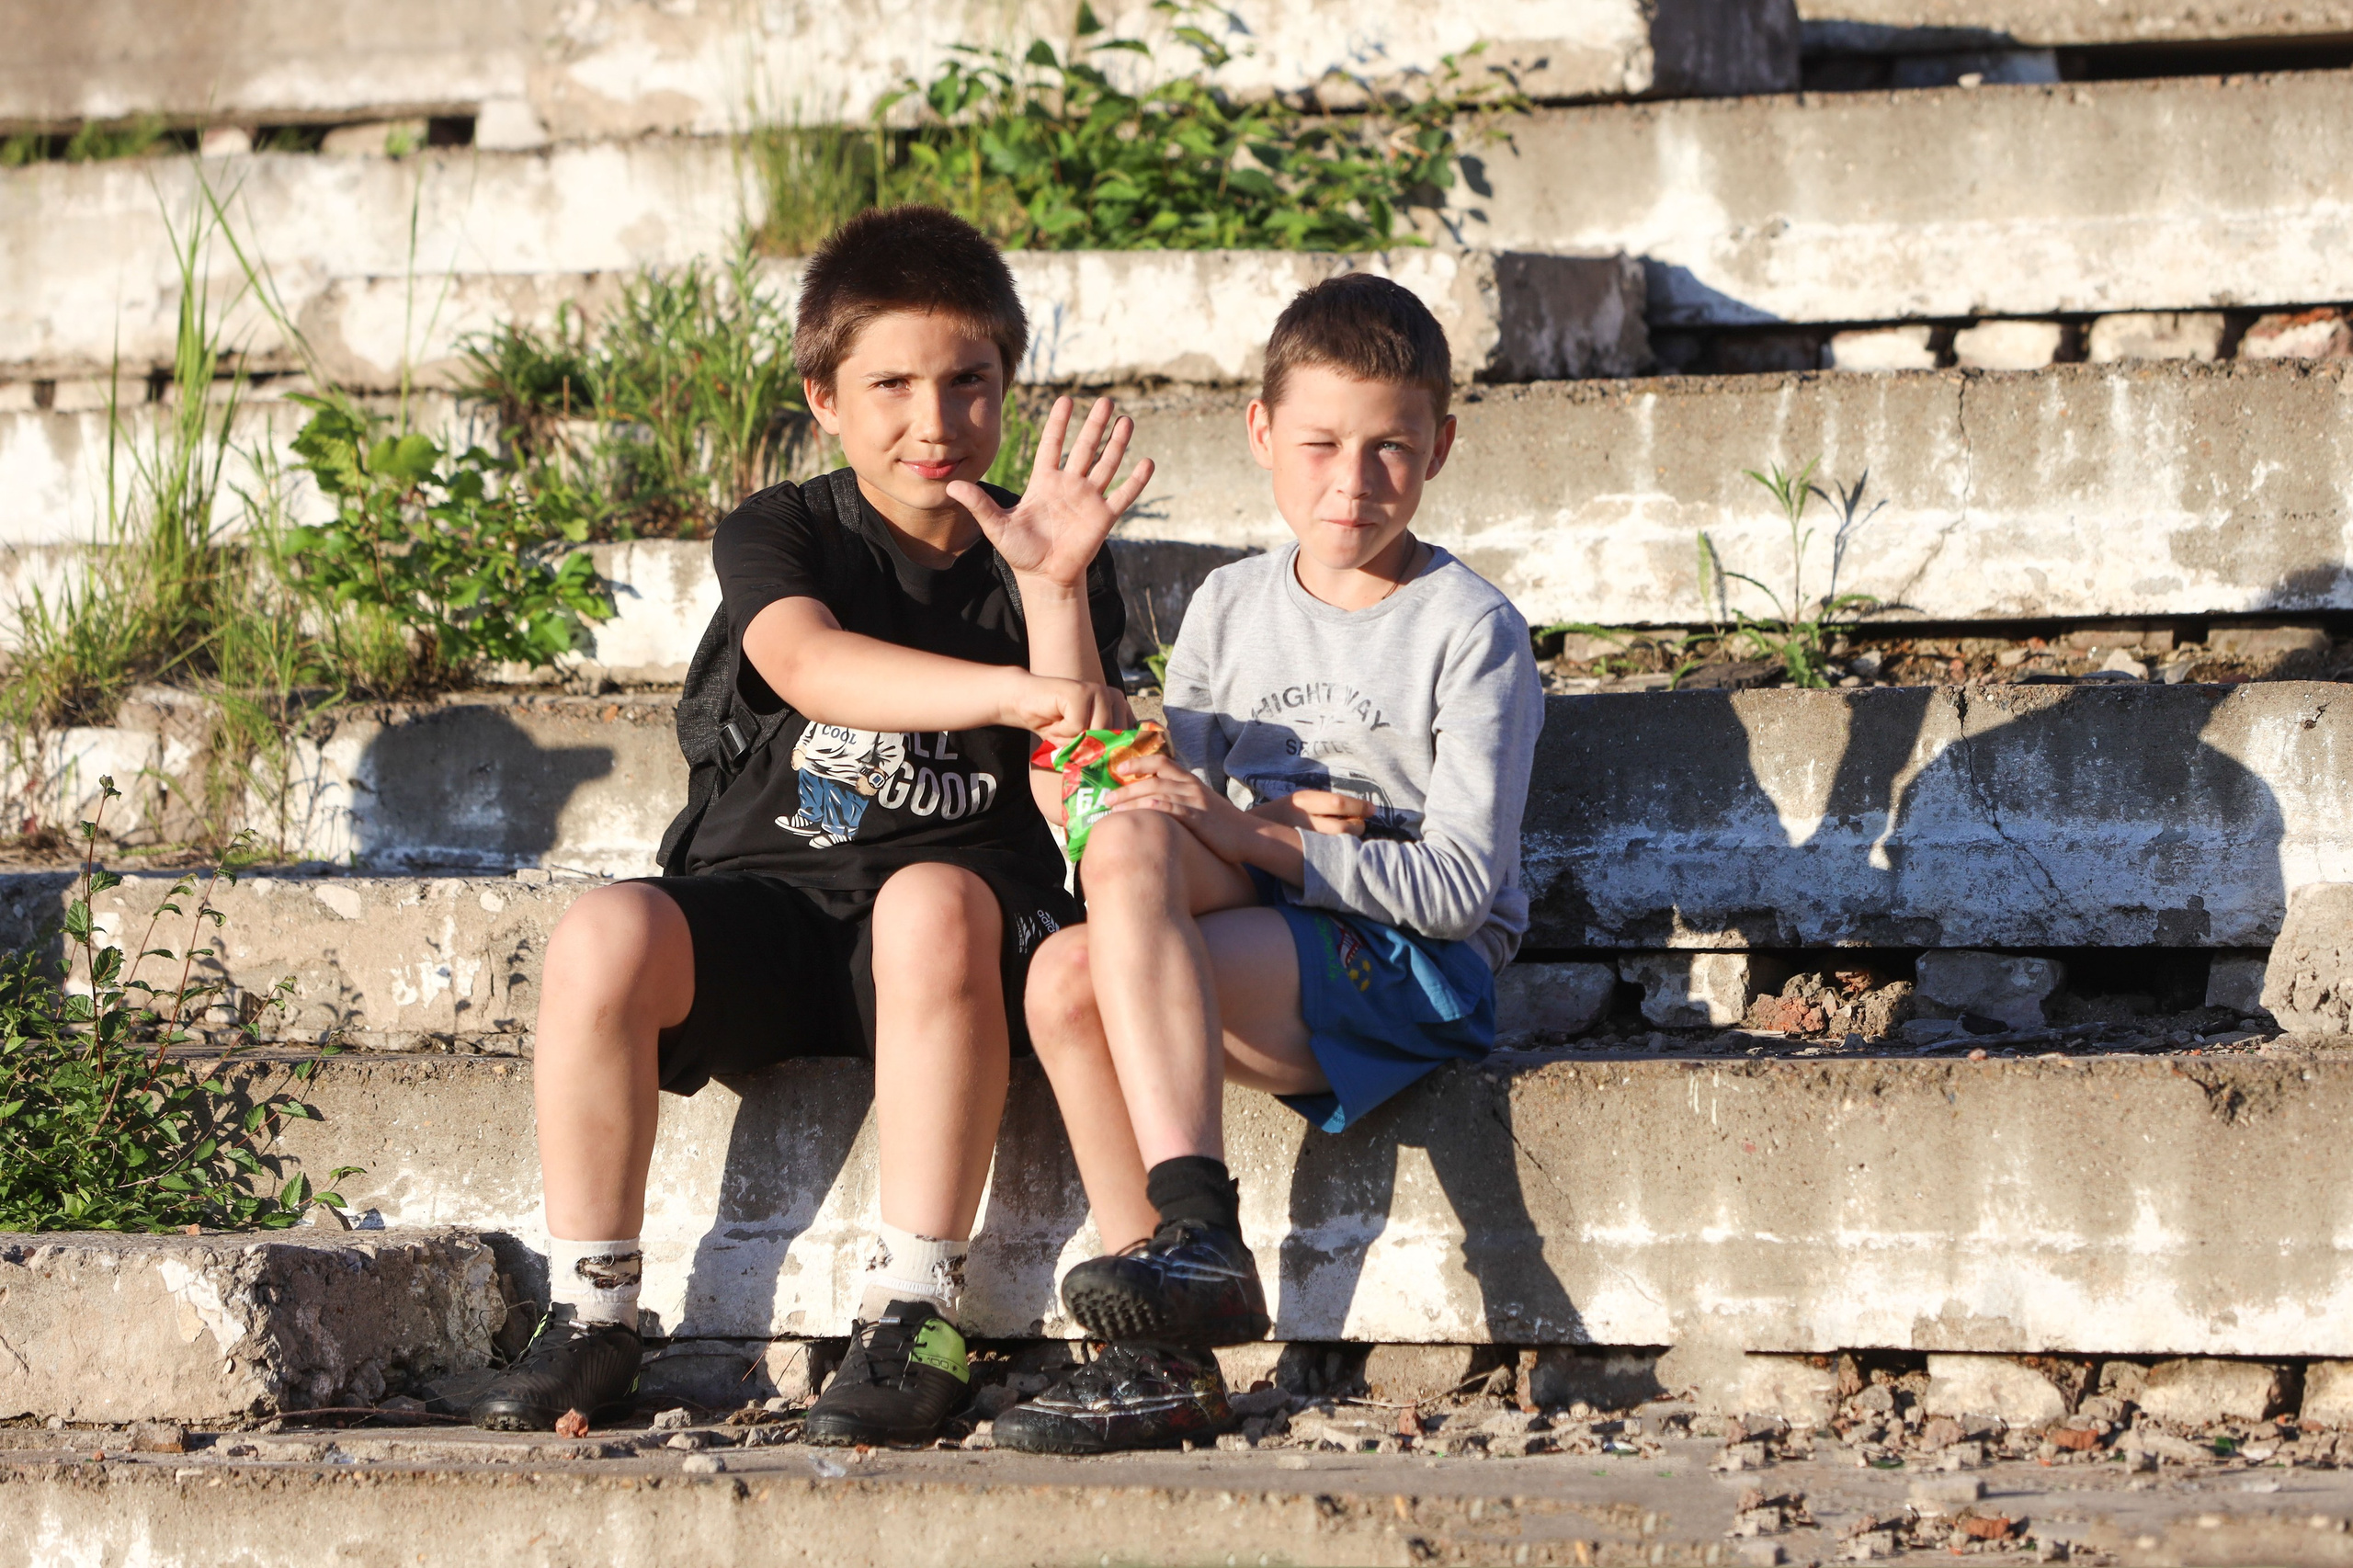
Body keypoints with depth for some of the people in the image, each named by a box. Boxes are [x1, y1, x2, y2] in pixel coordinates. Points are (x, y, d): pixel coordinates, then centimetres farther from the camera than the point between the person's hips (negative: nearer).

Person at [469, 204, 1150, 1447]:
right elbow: (811, 665, -20)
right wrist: (1013, 692, -34)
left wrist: (1057, 595, -16)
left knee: (932, 901, -38)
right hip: (769, 911, 1)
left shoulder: (1046, 565, 6)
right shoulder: (779, 535, 5)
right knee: (603, 933, -30)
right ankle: (589, 1312, -15)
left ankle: (916, 1313, -30)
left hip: (967, 917, -1)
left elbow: (1083, 806, -5)